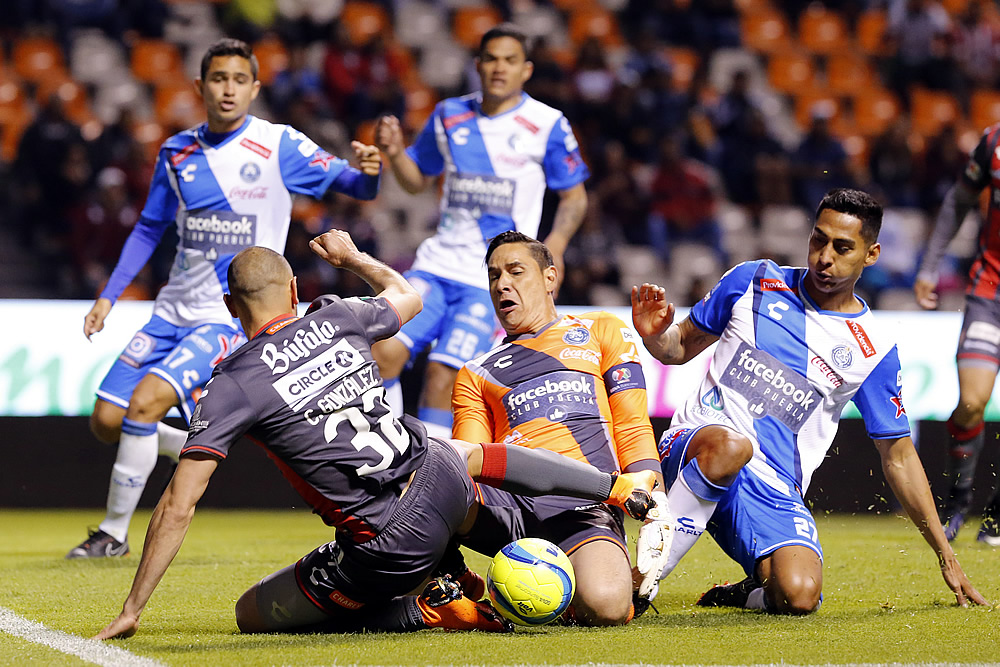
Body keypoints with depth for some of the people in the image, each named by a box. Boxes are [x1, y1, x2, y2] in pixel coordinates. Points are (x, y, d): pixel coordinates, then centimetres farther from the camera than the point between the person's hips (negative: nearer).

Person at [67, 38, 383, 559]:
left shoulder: (279, 146, -8)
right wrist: (108, 296, 9)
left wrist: (368, 172, -35)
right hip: (174, 310, 6)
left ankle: (114, 533, -9)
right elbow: (149, 229, 16)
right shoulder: (177, 153, 5)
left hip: (234, 315, -6)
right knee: (106, 422, 1)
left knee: (146, 400, -23)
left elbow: (349, 184, -11)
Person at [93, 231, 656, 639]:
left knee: (252, 613, 10)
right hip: (439, 479, 6)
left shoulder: (232, 386, -10)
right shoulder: (338, 320, 3)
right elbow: (407, 295, 28)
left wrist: (132, 611, -7)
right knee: (468, 453, 40)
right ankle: (620, 487, 50)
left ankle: (425, 609, 2)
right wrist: (353, 257, 47)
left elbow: (178, 507, -13)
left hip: (392, 547, -6)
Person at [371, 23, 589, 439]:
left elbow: (574, 196, 5)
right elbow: (417, 179, 21)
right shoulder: (449, 116, 9)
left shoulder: (548, 126, -3)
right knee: (385, 351, -13)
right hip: (439, 262, 4)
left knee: (443, 375, -14)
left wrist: (555, 243, -13)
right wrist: (395, 153, 0)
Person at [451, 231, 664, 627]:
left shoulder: (601, 331, 25)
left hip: (582, 507, -1)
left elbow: (633, 431, 16)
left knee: (605, 605, -34)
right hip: (504, 501, 1)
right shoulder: (475, 375, 29)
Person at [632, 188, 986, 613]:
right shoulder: (753, 282, 7)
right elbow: (681, 347, 15)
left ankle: (748, 594, 5)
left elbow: (898, 456, 12)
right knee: (729, 445, -39)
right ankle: (649, 566, -23)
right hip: (692, 447, -1)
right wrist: (654, 334, -10)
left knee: (800, 597, -29)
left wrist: (945, 556, 10)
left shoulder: (874, 350, 6)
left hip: (775, 493, 1)